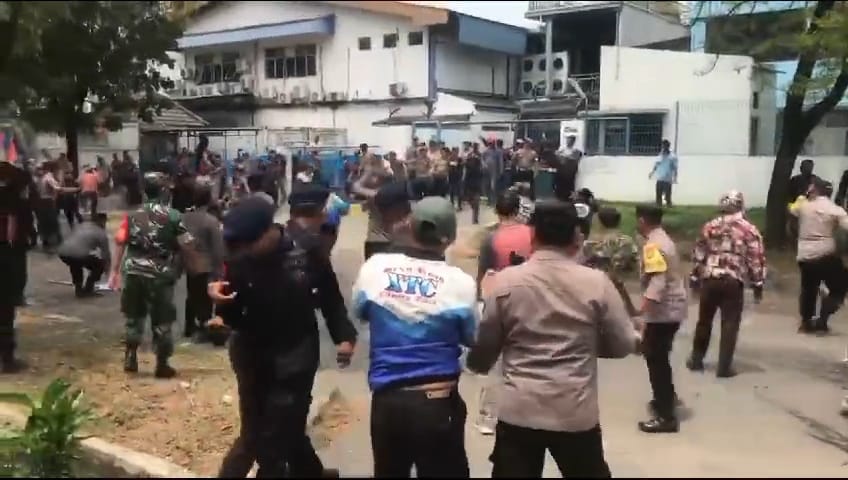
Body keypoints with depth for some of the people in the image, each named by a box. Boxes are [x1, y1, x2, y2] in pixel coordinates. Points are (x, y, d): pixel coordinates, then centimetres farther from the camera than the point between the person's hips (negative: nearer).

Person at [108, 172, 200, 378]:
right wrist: (193, 268, 7)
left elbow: (120, 243, 2)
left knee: (134, 316, 20)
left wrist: (115, 271, 7)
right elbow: (187, 247, -8)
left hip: (133, 272, 4)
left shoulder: (132, 215, 6)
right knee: (162, 322, 8)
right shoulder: (173, 216, -5)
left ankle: (130, 357, 23)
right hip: (160, 275, -3)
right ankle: (162, 365, 15)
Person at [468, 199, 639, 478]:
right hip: (576, 412, 0)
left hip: (519, 410, 0)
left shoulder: (503, 282, -5)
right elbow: (623, 345, 2)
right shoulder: (596, 283, -5)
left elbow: (484, 345, 4)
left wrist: (477, 364, 26)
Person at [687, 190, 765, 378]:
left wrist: (694, 278, 19)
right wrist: (758, 284, 4)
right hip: (733, 282, -3)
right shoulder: (749, 229, -1)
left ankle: (696, 360, 26)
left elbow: (698, 255, 11)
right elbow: (756, 259, -3)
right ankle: (724, 367, 3)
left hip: (709, 280, 3)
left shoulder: (709, 226, 9)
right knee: (730, 324, 3)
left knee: (704, 321, 16)